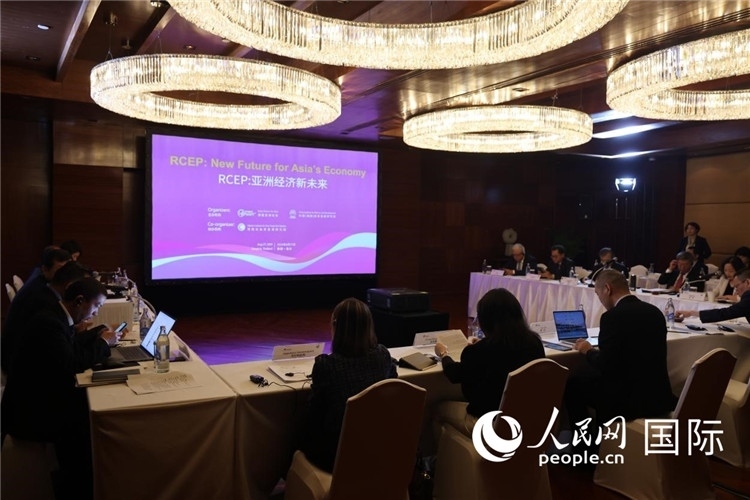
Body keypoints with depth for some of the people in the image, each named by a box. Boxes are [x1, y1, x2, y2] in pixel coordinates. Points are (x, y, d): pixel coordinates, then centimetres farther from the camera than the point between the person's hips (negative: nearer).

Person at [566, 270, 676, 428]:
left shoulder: (613, 316, -18)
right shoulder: (655, 311, 6)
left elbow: (605, 367, -18)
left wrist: (588, 351, 1)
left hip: (630, 400, -8)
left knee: (572, 385, 9)